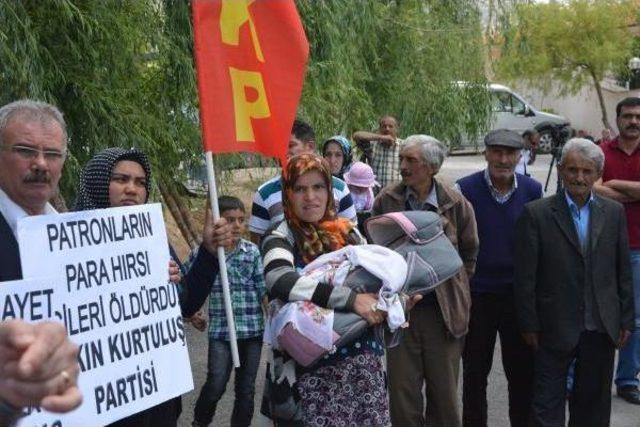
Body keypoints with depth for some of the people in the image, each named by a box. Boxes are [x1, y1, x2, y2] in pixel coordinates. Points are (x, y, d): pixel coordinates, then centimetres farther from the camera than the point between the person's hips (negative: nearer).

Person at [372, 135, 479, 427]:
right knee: (402, 394, 7)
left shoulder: (456, 204, -4)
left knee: (445, 394, 11)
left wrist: (452, 290, 9)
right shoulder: (386, 200, -3)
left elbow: (469, 255, 9)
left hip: (443, 311, 0)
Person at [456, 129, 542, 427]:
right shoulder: (466, 189, -9)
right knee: (475, 372, 13)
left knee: (523, 371, 10)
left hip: (519, 294, 2)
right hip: (477, 294, -1)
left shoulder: (532, 190, -2)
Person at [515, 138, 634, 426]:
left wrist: (626, 321, 6)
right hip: (554, 330, -3)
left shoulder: (614, 212, 4)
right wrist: (529, 326, -7)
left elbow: (623, 272, 8)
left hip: (601, 328, 4)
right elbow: (525, 277, -7)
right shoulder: (536, 214, -7)